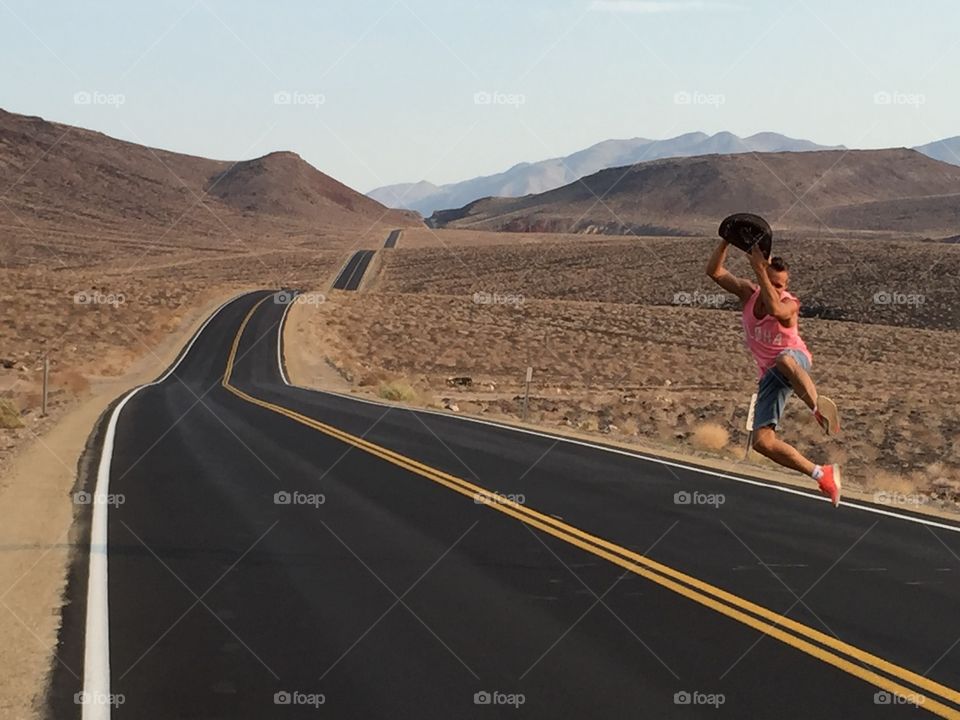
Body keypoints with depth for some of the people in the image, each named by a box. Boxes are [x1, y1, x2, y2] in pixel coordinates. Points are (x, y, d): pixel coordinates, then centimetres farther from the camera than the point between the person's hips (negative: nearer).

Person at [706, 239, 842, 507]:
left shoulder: (790, 305, -14)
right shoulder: (748, 292, 1)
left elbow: (775, 308, -39)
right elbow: (714, 271, -4)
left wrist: (759, 269, -40)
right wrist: (727, 241, -18)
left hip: (795, 361, -5)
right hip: (771, 376, 5)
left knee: (784, 361, -46)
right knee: (762, 442, -8)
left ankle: (818, 408, -54)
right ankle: (822, 474, 1)